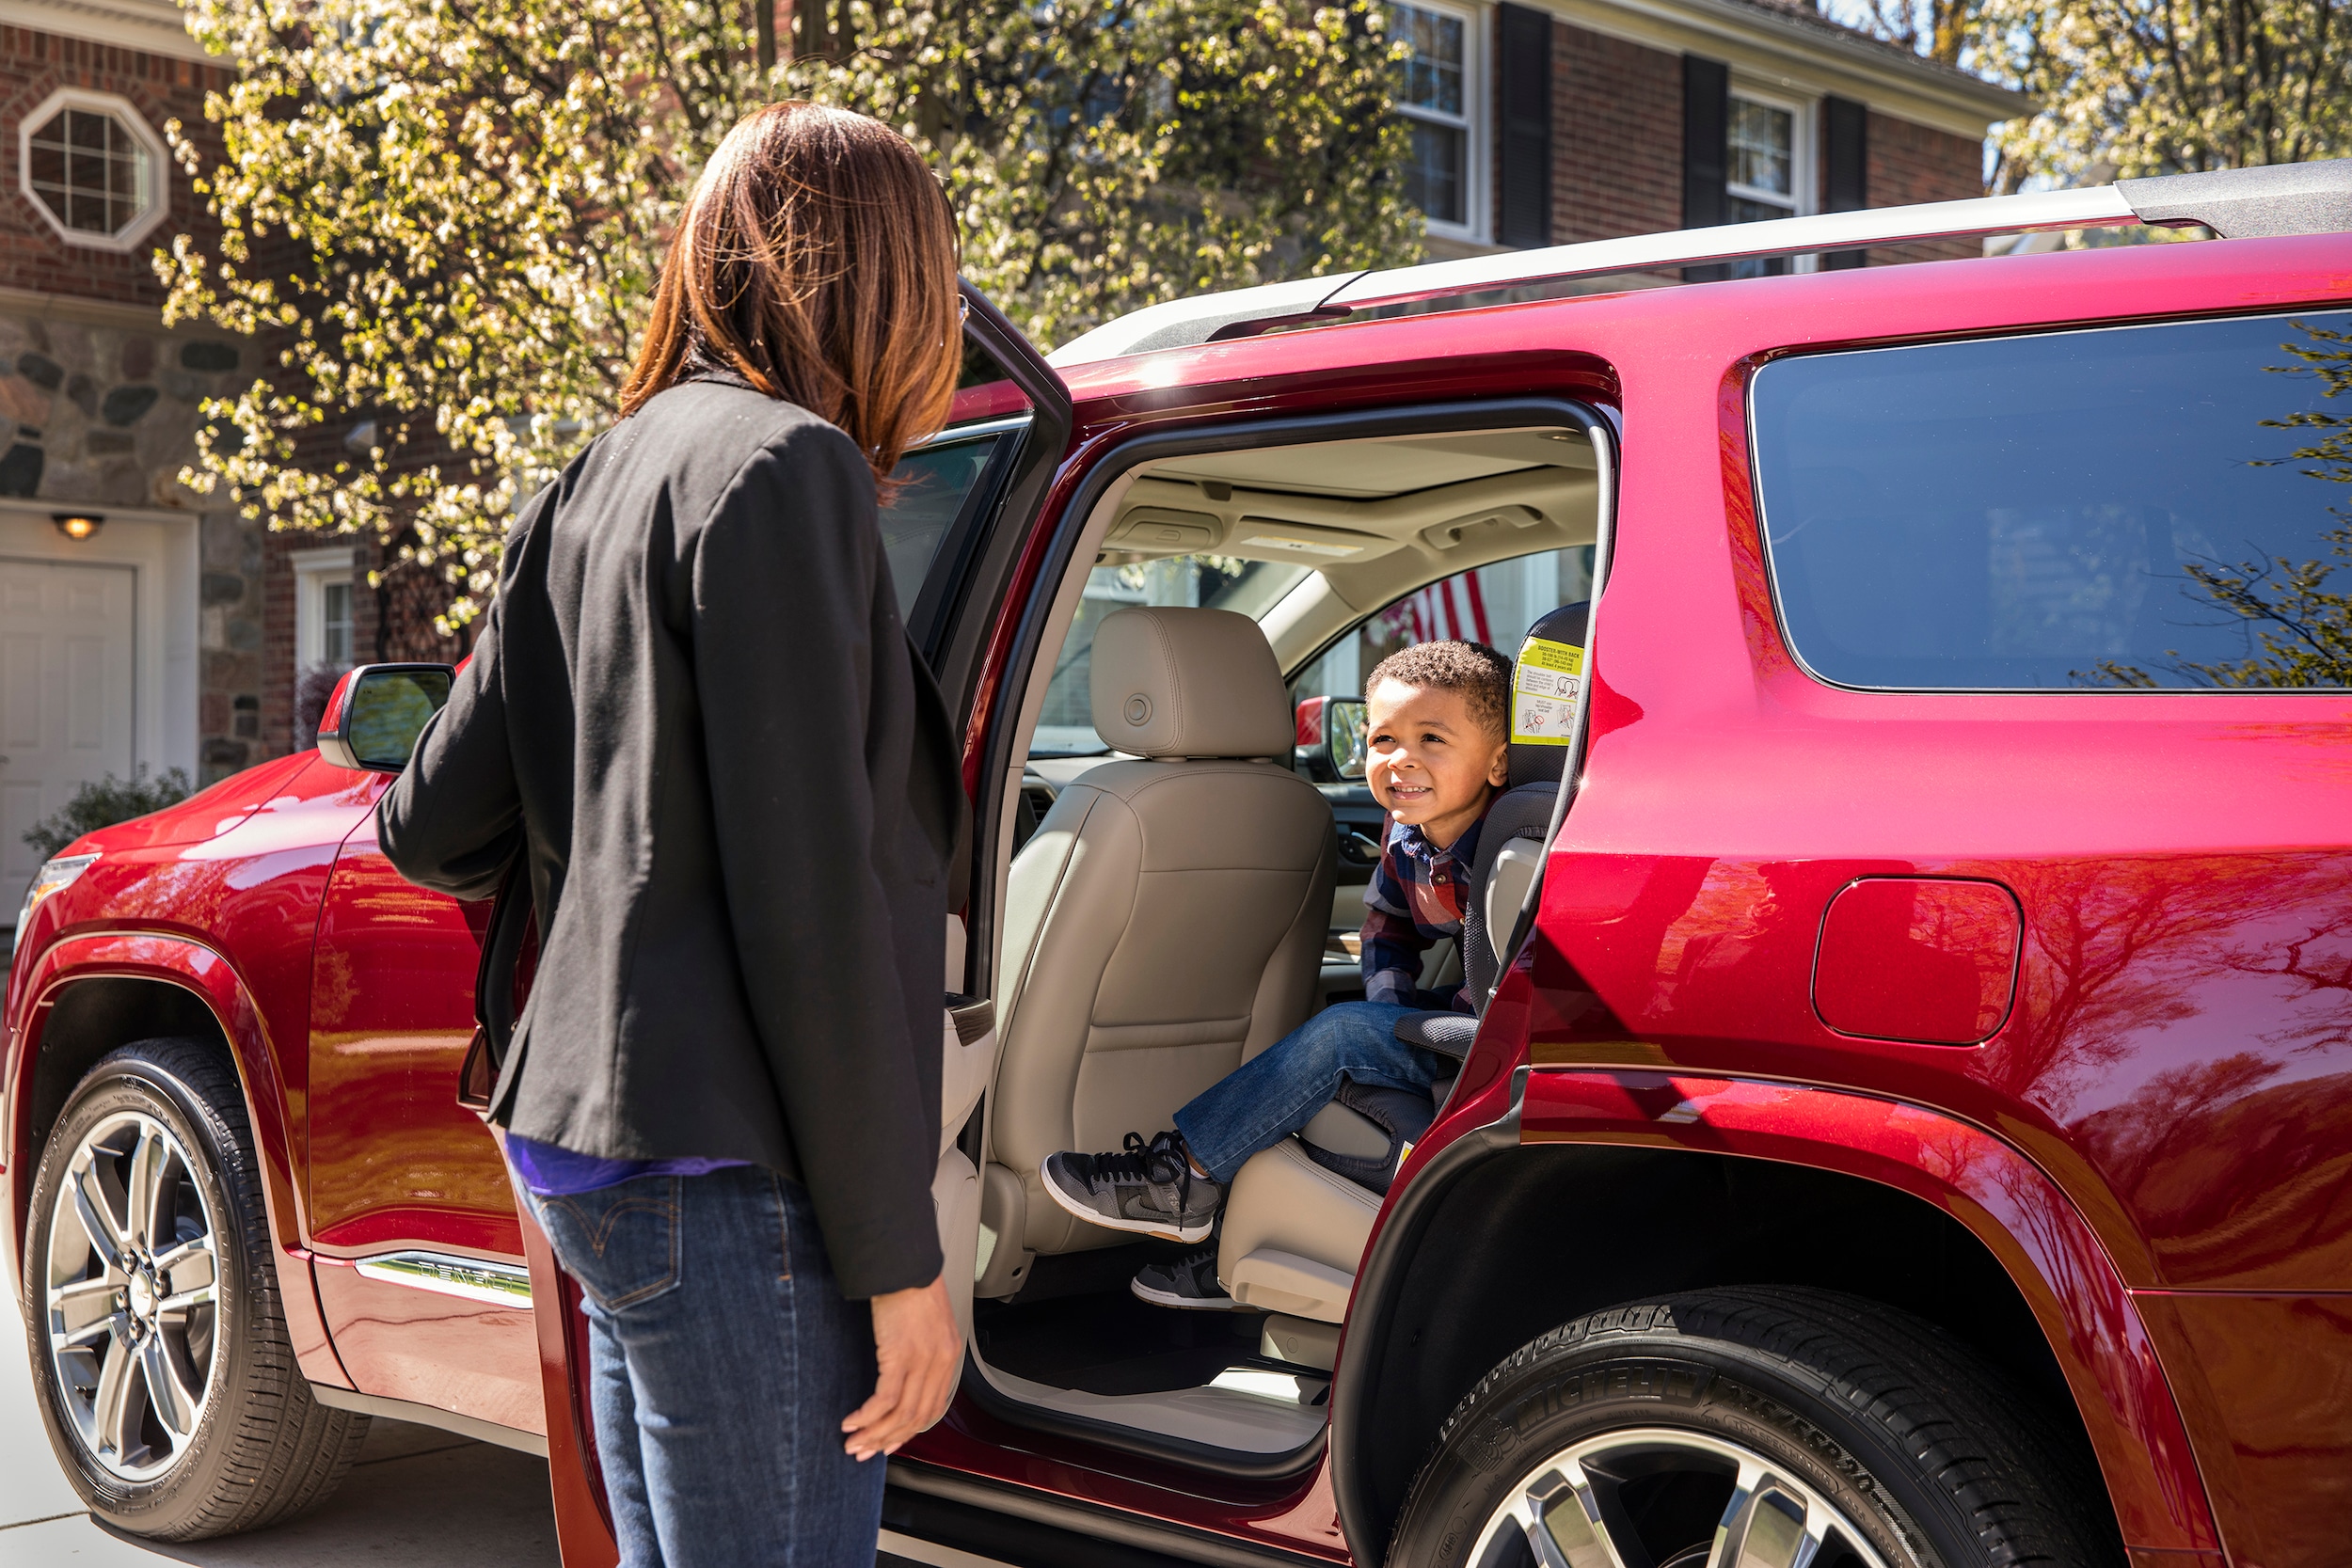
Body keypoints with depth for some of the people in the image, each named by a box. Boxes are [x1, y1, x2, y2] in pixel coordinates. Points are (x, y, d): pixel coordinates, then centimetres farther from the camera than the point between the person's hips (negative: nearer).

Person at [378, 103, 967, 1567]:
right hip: (723, 1175, -9)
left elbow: (434, 831, 18)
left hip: (590, 1142, 9)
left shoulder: (599, 482, 15)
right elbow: (808, 905, -17)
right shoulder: (785, 465, -12)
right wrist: (897, 1255, -13)